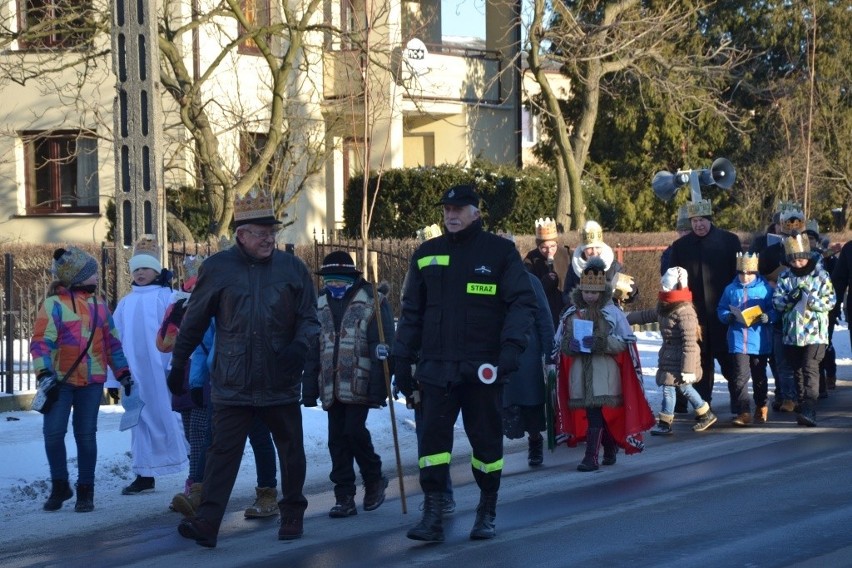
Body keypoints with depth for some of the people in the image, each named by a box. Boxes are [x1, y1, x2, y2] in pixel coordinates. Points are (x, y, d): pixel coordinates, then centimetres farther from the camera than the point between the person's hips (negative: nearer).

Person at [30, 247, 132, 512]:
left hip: (92, 381, 4)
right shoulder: (54, 304, -6)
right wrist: (44, 373, -24)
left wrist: (123, 373, 15)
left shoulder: (99, 303, 10)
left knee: (86, 434, 5)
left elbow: (112, 341, 17)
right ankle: (60, 485, 12)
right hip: (61, 380, -3)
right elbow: (41, 341, -12)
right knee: (53, 431, -6)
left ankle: (85, 491, 13)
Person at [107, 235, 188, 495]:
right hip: (135, 374, 5)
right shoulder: (126, 303, 12)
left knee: (170, 419, -4)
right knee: (141, 422, 10)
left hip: (161, 373, -5)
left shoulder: (165, 297, -3)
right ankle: (145, 476, 16)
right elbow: (116, 341, 14)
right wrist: (114, 377, 10)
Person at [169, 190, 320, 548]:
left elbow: (309, 317, 6)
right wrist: (178, 363, 13)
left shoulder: (292, 268, 2)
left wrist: (301, 344, -15)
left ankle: (292, 515, 28)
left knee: (291, 451, 12)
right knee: (223, 452, -5)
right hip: (232, 383, -2)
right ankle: (207, 522, -7)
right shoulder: (217, 268, -1)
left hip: (282, 383, 2)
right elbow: (194, 322, 8)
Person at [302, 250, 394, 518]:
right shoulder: (320, 305, 14)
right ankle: (344, 497, 10)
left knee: (354, 431, -12)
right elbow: (312, 352, 17)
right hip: (331, 388, 6)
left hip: (359, 384, -5)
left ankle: (374, 479, 12)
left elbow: (383, 347, -8)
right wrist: (309, 390, 11)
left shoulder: (373, 301, -3)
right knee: (337, 439, 4)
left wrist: (379, 386, -15)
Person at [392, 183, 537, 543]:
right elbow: (411, 312, 15)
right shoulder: (426, 255, 11)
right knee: (432, 437, -7)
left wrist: (512, 344, -17)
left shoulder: (500, 252, 2)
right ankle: (433, 516, -4)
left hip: (483, 368, -2)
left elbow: (523, 301, -3)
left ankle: (487, 515, 21)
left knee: (486, 439, 7)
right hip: (436, 366, 2)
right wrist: (401, 361, 9)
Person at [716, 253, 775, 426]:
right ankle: (744, 412, -7)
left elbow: (775, 309, 1)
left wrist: (768, 317, -20)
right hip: (738, 341, 1)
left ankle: (761, 407, 30)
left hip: (760, 342, -1)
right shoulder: (730, 289, 5)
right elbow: (721, 310, 11)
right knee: (740, 376, -7)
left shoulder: (765, 288, -1)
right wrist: (727, 316, -10)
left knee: (759, 376, 13)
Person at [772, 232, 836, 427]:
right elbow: (776, 301, 3)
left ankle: (809, 411, -24)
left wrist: (811, 299, -21)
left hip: (815, 332, -4)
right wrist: (790, 298, -16)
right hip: (791, 333, 5)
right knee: (798, 371, 12)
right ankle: (802, 406, 23)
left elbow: (830, 301, -5)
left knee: (810, 369, -16)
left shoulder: (820, 274, -1)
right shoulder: (785, 277, 9)